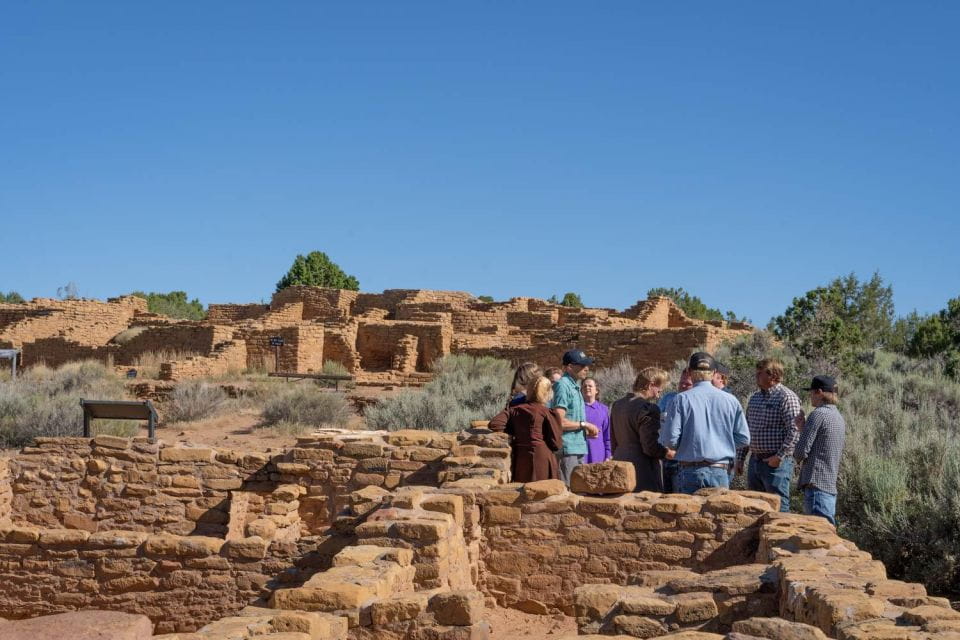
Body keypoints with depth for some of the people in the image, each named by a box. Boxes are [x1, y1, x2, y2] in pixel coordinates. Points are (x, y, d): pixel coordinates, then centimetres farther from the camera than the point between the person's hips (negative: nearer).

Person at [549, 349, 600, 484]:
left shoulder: (575, 387, 18)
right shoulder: (563, 386, -13)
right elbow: (559, 422, -21)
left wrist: (586, 432, 11)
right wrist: (584, 425, -11)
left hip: (578, 448, 10)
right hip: (567, 448, -10)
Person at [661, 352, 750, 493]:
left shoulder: (682, 399, -5)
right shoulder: (730, 400, 1)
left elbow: (670, 439, -10)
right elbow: (744, 439, 4)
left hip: (690, 471, -1)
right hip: (719, 472, 2)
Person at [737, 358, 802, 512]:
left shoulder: (786, 397, -11)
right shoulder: (755, 397, 15)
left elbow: (794, 431, -18)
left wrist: (780, 456, -20)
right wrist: (740, 458, 15)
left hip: (775, 463, -8)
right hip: (755, 461, 8)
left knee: (779, 506, -4)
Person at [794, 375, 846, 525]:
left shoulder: (818, 414, -11)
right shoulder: (838, 417, 17)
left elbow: (801, 452, -13)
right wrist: (803, 428, 14)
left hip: (816, 486, -9)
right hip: (831, 486, 9)